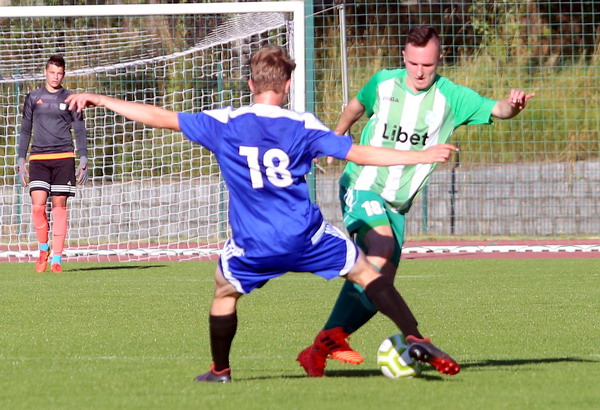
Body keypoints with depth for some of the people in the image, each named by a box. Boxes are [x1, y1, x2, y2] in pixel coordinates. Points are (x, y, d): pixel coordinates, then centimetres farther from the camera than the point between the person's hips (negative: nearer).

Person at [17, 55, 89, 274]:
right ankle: (43, 248, 9)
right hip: (38, 158, 0)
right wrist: (21, 161, 9)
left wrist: (83, 160, 1)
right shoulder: (33, 98, 11)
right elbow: (25, 130, 15)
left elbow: (79, 130, 10)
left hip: (64, 158, 0)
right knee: (38, 205, -13)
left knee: (59, 205, -3)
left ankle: (56, 258, 0)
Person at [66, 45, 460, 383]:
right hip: (307, 235, 0)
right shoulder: (303, 126, -1)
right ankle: (416, 340, -1)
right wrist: (422, 156, 4)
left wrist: (98, 99, 11)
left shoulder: (224, 124, -1)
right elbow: (358, 153, -3)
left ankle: (220, 370, 31)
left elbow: (160, 117, 2)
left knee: (225, 290, 26)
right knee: (365, 272, 11)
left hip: (253, 245, 0)